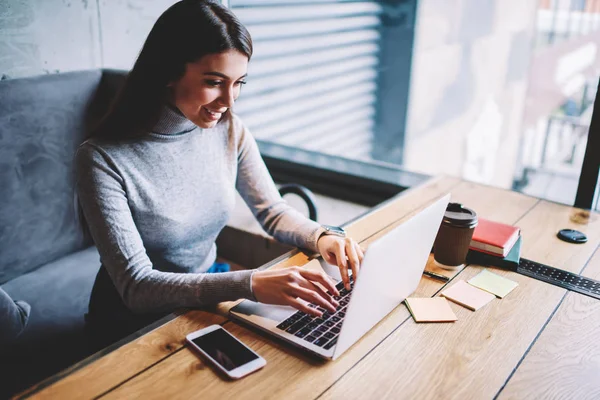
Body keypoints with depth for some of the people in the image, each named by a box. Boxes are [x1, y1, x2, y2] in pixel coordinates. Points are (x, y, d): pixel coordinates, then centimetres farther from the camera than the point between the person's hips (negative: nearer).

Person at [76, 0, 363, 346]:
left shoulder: (230, 131, -8)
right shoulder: (102, 159, -24)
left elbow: (273, 211, 2)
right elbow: (136, 287, -27)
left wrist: (320, 237, -21)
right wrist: (249, 284, -39)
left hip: (207, 287, 5)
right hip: (136, 315, -5)